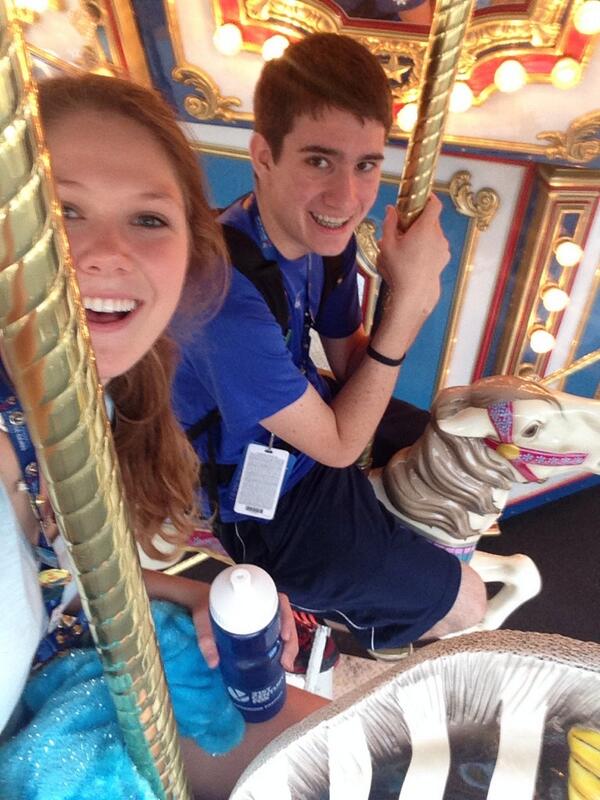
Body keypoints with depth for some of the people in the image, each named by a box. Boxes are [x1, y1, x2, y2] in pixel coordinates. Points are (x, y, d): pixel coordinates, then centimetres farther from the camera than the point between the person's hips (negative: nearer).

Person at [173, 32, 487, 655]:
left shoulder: (325, 229, -11)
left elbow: (350, 363, -1)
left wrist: (412, 298, -20)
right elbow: (338, 446, -25)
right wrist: (408, 298, -27)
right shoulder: (229, 294, -36)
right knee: (463, 604, 3)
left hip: (310, 414, 8)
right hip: (262, 504, -7)